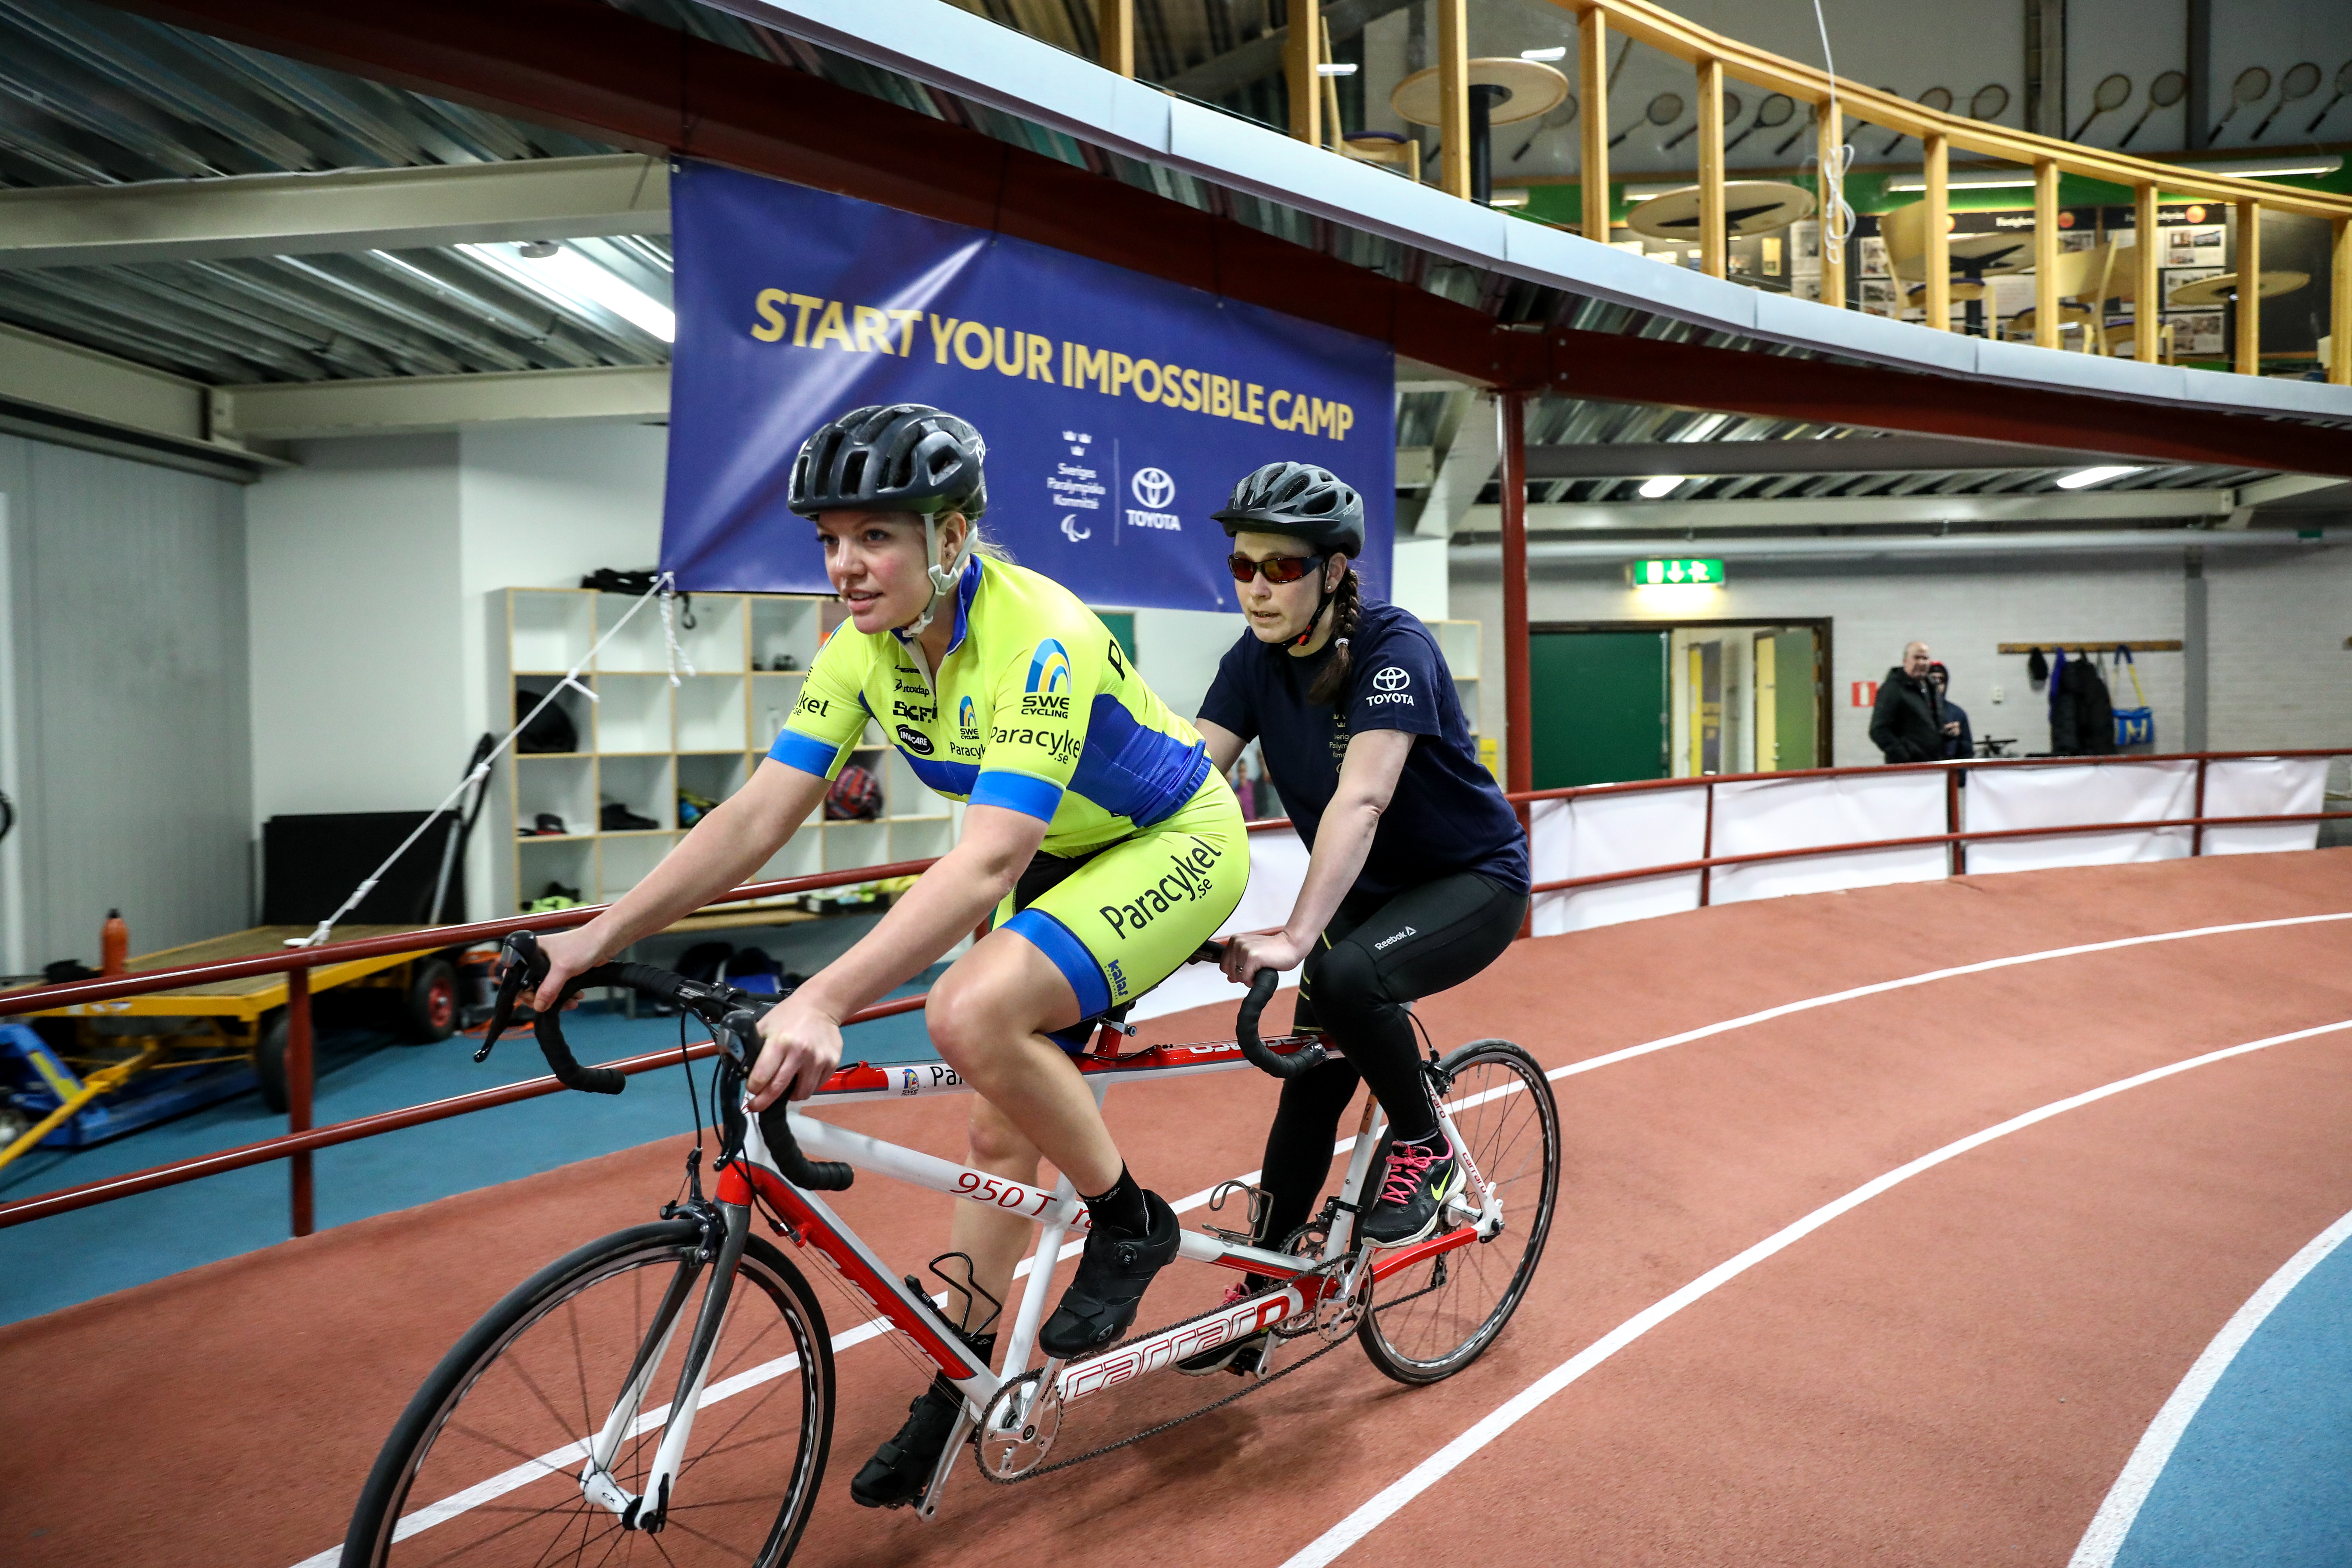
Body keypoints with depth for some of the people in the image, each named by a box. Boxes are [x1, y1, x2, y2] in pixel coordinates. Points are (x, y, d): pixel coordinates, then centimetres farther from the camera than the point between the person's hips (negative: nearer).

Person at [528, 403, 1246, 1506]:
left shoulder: (1037, 637, -32)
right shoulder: (862, 649, -9)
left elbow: (988, 859, -41)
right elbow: (761, 812, -12)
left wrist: (824, 1000, -50)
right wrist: (601, 934, -21)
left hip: (1176, 843, -7)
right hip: (1064, 858, 7)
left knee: (972, 1012, -30)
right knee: (1002, 1133, 9)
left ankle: (1129, 1224, -6)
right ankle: (958, 1389, 26)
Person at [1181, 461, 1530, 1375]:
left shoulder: (1392, 648, -25)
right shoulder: (1255, 662, -7)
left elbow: (1360, 798, -38)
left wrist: (1296, 936, -48)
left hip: (1473, 880, -6)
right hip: (1371, 889, 6)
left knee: (1344, 979, -34)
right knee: (1310, 1087, 3)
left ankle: (1423, 1151, -6)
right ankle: (1260, 1301, 17)